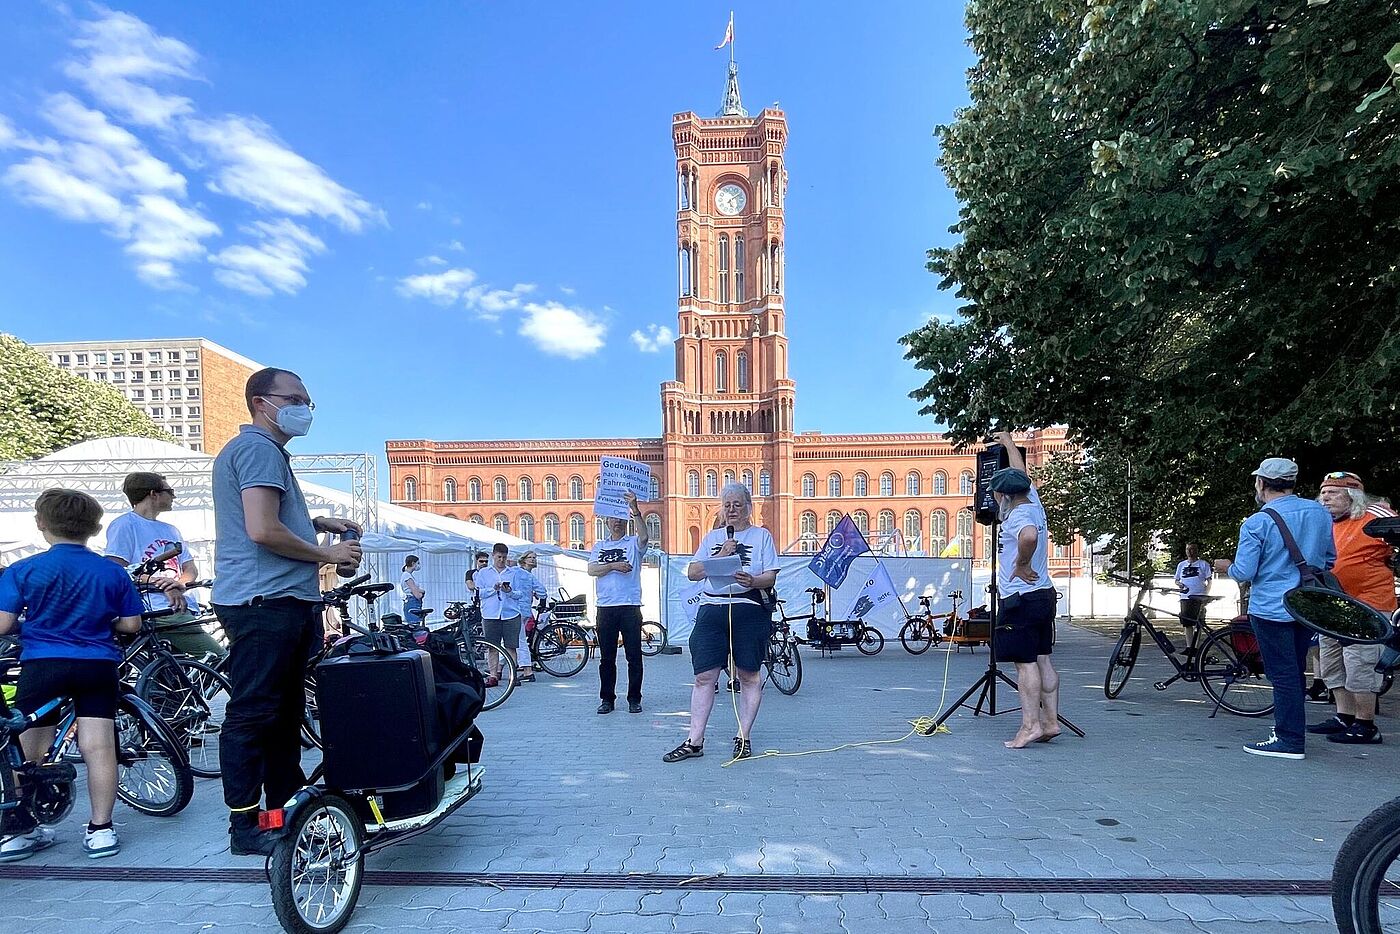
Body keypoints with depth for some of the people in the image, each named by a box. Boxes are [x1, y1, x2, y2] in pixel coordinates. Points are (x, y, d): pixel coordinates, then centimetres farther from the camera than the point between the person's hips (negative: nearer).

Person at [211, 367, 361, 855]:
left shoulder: (268, 450, 24)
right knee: (253, 715, -3)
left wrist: (317, 524, 16)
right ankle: (245, 828, 5)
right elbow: (262, 530, -21)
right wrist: (326, 554, -9)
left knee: (285, 713, 16)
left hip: (285, 602, 11)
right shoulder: (259, 448, -10)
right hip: (265, 601, -11)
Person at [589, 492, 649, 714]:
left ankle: (634, 699, 10)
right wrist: (613, 566, -12)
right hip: (605, 607, 3)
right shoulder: (600, 545, 15)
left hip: (630, 606, -2)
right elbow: (591, 569, 2)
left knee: (634, 656, 1)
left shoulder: (633, 543, 6)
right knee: (606, 657, 8)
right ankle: (607, 699, 17)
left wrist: (635, 510, -29)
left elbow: (644, 537, -18)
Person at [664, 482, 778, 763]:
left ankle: (743, 738, 17)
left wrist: (753, 581, -21)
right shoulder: (712, 537, 16)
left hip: (749, 611, -2)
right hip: (712, 610, 2)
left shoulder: (761, 535, 9)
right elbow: (692, 572, 7)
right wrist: (719, 557, -7)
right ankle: (694, 742, 6)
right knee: (704, 676, 0)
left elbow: (771, 577, 0)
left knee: (749, 675, 5)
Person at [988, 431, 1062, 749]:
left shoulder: (1017, 516, -16)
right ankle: (1051, 721, 15)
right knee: (1043, 660, 11)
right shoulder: (1033, 503, 10)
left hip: (1020, 600, -9)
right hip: (1044, 595, 9)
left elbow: (1029, 536, -40)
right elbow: (1021, 473, 26)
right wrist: (1008, 442, 38)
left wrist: (1021, 564, -24)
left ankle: (1030, 725, -6)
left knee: (1025, 663, -7)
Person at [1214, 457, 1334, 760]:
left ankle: (1289, 741, 3)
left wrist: (1227, 566, 5)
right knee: (1295, 671, 19)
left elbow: (1244, 573, -16)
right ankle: (1295, 725, 30)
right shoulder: (1320, 513, 3)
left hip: (1271, 608, -6)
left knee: (1282, 675, -1)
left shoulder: (1256, 523, -16)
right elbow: (1330, 559, 14)